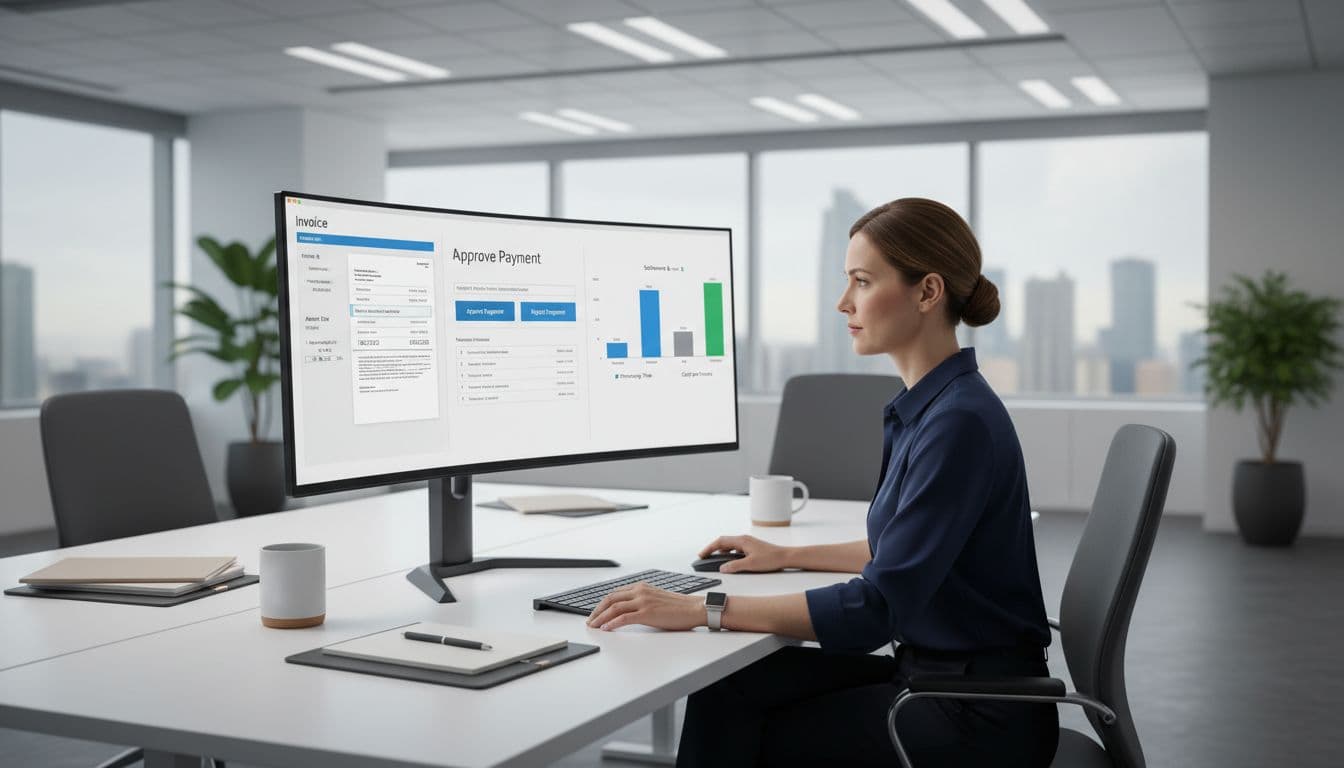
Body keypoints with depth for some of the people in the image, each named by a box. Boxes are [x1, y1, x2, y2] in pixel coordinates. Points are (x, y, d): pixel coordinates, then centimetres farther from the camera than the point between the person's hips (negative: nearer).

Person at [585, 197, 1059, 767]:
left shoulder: (960, 421, -23)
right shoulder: (922, 406, 7)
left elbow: (878, 608, -27)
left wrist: (702, 610, -27)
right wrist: (787, 557, 18)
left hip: (981, 716, -8)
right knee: (728, 689, -2)